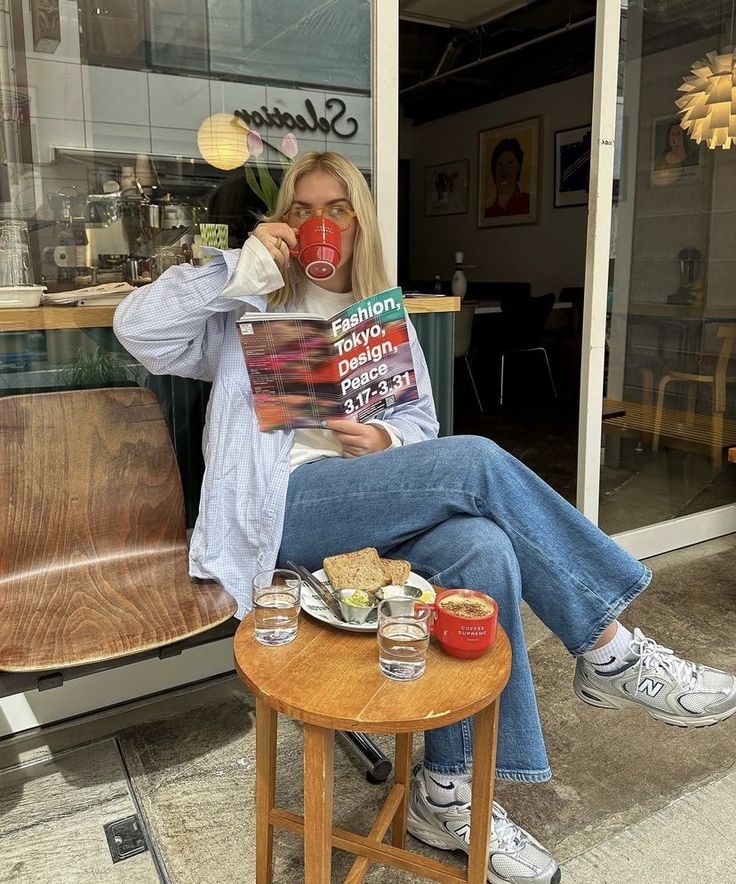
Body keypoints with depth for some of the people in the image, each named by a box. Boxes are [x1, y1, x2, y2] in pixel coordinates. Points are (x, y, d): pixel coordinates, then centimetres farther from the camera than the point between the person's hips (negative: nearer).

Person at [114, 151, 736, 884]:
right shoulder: (254, 308, 12)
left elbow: (421, 419, 20)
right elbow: (138, 328, 0)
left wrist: (387, 439, -4)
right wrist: (242, 269, -7)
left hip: (376, 506, 5)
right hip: (284, 509, -4)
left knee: (485, 551, -29)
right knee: (477, 461, -26)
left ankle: (448, 790, -15)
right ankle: (608, 652, -14)